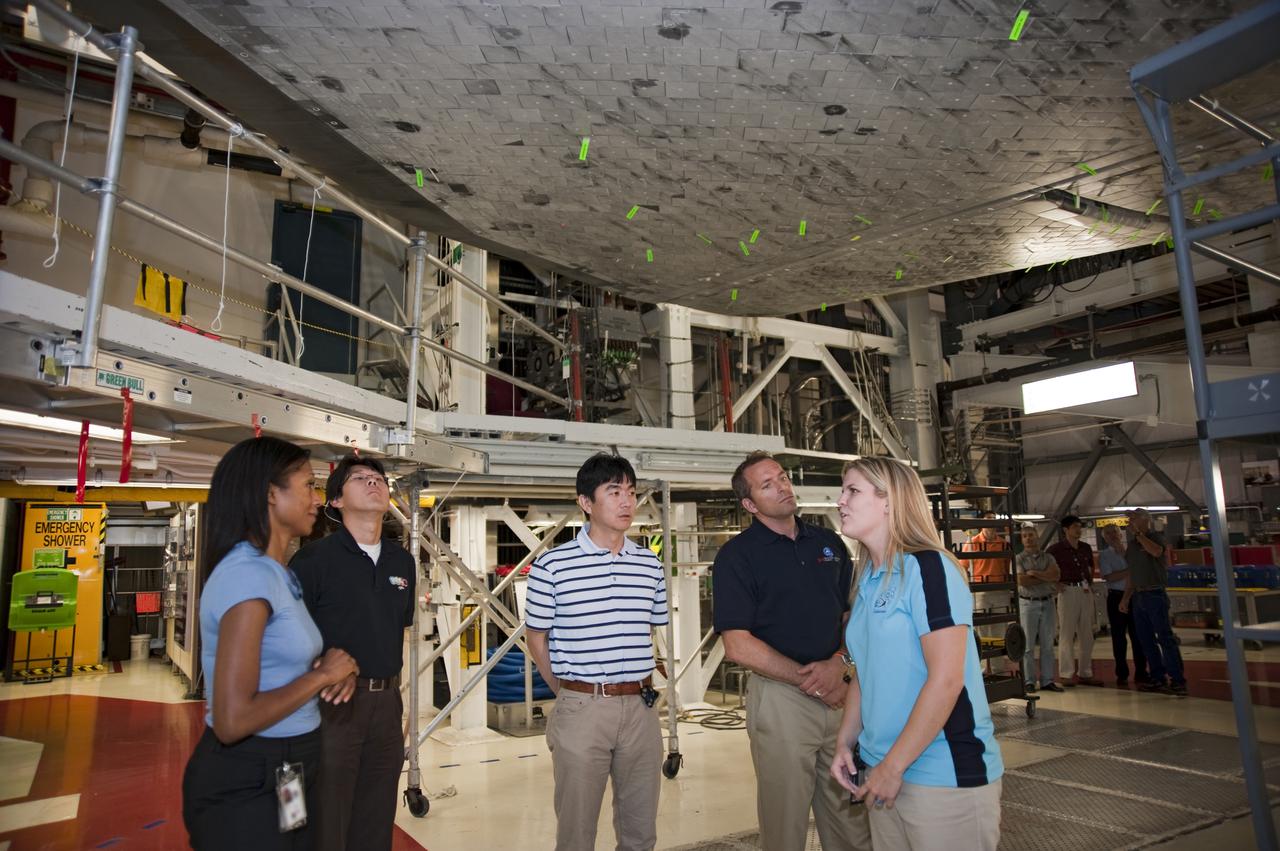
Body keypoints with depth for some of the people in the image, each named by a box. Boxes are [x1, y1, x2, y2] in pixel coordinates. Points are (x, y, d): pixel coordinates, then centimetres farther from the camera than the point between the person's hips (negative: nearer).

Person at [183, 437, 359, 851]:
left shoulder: (275, 572, 8)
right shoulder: (249, 574, -23)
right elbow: (232, 720, -28)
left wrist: (335, 669, -2)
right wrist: (322, 675, -16)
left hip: (284, 776, 9)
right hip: (246, 786, -9)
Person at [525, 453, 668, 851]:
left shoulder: (650, 563, 5)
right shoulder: (552, 565, -8)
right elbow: (537, 639, 2)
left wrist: (634, 684, 12)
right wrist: (567, 693, 5)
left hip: (641, 706, 4)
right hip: (581, 708, -3)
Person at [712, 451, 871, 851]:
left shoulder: (830, 543, 10)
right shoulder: (737, 555, -6)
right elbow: (738, 646, -12)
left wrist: (839, 664, -8)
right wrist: (810, 680, -12)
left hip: (839, 692, 5)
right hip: (779, 696, -4)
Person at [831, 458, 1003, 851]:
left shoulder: (927, 568, -15)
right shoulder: (867, 582, 8)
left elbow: (946, 679, -20)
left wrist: (893, 766, -17)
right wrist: (845, 743, 4)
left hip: (945, 775, -7)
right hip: (883, 771, 7)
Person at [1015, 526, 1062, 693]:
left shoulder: (1048, 558, 10)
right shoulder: (1019, 559, 0)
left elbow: (1055, 575, -8)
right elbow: (1022, 581, -13)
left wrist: (1033, 573, -13)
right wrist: (1046, 578, -5)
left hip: (1047, 603, 3)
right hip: (1027, 603, -3)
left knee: (1047, 644, 7)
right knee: (1028, 645, -1)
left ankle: (1047, 680, 14)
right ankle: (1029, 681, 5)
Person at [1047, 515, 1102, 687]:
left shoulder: (1086, 548, 11)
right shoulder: (1057, 549, -6)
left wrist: (1090, 584, 13)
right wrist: (1056, 584, -11)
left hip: (1086, 592, 6)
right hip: (1068, 591, -6)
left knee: (1087, 634, 9)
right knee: (1067, 634, -3)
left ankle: (1085, 673, 18)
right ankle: (1067, 674, 2)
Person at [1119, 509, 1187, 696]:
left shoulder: (1156, 537, -4)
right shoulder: (1132, 544, 14)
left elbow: (1156, 551, -29)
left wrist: (1138, 533, -20)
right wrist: (1125, 598, 16)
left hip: (1155, 595, -7)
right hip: (1138, 596, 7)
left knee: (1165, 637, -9)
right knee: (1146, 639, 9)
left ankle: (1177, 680, -7)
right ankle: (1158, 678, 15)